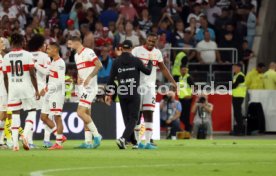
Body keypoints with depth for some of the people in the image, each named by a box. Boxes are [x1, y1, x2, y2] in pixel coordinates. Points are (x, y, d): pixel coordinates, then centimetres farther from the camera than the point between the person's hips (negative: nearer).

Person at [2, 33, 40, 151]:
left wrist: (8, 92, 18)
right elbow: (32, 74, -8)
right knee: (32, 111, 10)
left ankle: (15, 143, 1)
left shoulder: (6, 57, 4)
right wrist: (36, 90, -2)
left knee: (15, 114, 7)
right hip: (27, 87, -2)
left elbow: (5, 77, 8)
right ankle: (25, 135, -11)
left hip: (13, 88, 2)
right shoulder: (27, 55, -5)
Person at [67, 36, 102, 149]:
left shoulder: (88, 52, -10)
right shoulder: (76, 56, 18)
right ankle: (88, 142, 10)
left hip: (90, 87, -10)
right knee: (86, 114, 9)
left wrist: (89, 77, -23)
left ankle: (96, 135, -10)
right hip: (82, 88, 10)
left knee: (80, 112, -17)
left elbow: (99, 65, -18)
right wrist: (78, 78, 6)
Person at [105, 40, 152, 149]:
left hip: (122, 95, 3)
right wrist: (150, 63, 28)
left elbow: (111, 79, 1)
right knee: (133, 119, -3)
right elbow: (148, 72, 7)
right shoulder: (136, 61, -4)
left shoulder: (116, 62, 2)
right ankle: (123, 138, -23)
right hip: (134, 94, -3)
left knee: (127, 119, 13)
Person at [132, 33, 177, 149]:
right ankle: (137, 142, 10)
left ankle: (148, 142, -8)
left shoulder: (157, 53, 10)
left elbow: (163, 68, 20)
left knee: (149, 114, -5)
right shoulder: (137, 50, -3)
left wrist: (173, 81, 16)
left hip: (150, 86, 3)